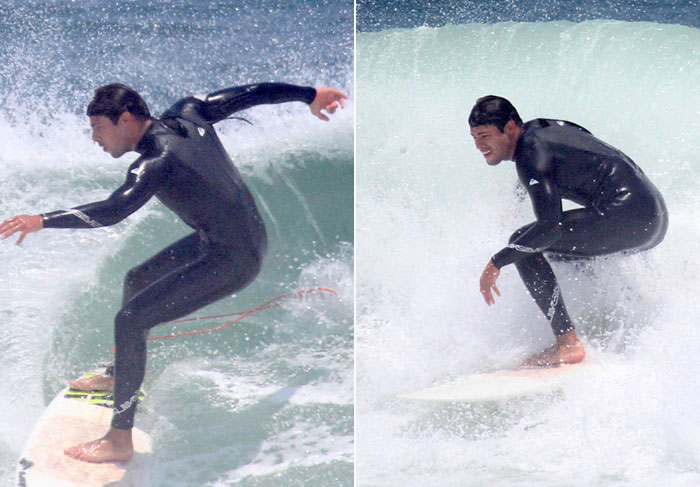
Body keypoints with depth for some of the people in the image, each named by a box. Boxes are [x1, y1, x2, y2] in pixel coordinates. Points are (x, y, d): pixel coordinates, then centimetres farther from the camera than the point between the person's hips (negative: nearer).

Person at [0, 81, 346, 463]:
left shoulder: (158, 162, -24)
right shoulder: (186, 114, -1)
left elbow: (112, 211, -38)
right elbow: (250, 94, 7)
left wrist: (42, 221, -39)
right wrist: (309, 95, 20)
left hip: (232, 262, -10)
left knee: (130, 319, -12)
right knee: (138, 280, 24)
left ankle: (120, 440, -6)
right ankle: (121, 378, 43)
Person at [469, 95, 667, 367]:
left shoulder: (531, 155, -13)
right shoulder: (538, 128, 14)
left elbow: (549, 227, -21)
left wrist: (496, 263, -15)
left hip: (626, 215, -10)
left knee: (523, 244, -11)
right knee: (562, 248, 32)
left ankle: (568, 344, -17)